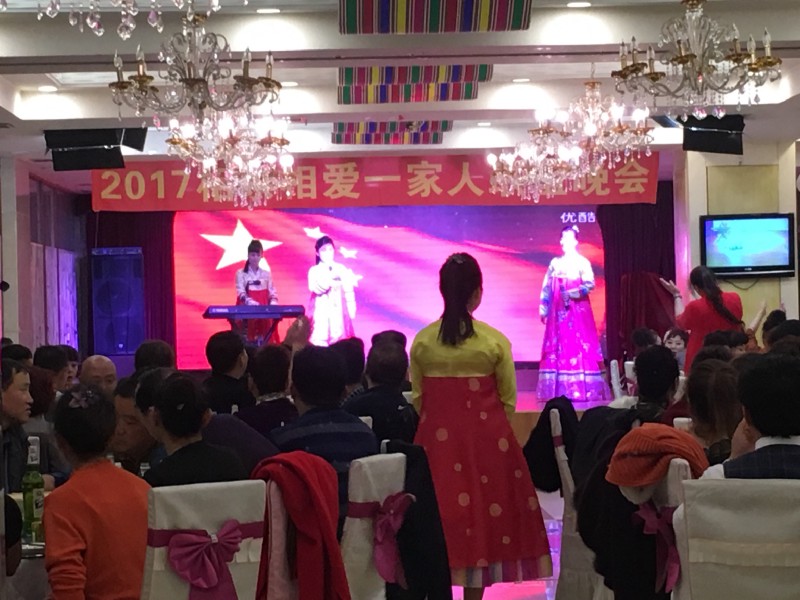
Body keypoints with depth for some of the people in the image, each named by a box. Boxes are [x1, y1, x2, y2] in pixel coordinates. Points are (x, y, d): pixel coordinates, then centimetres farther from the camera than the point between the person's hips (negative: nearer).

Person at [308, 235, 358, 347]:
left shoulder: (342, 269, 7)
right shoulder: (314, 270, 3)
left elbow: (348, 291, 8)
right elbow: (316, 288, -14)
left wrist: (351, 310, 3)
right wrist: (332, 280, -25)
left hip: (338, 311, 1)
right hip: (321, 311, -1)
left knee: (338, 337, -3)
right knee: (319, 339, -7)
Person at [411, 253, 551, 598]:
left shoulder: (422, 340, -1)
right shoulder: (495, 341, -7)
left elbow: (418, 398, 5)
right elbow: (508, 400, 0)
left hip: (436, 438, 2)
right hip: (485, 437, -2)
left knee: (439, 514, 9)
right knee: (482, 514, 8)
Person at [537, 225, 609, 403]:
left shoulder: (582, 262, 1)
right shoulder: (555, 263, 13)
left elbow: (590, 284, -10)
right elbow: (547, 288, 12)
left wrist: (572, 293, -20)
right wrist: (543, 308, 6)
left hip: (577, 311, -4)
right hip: (558, 312, 4)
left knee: (578, 346, -8)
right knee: (557, 348, 1)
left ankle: (582, 390, -6)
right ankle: (559, 390, 4)